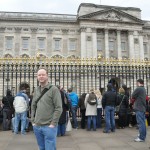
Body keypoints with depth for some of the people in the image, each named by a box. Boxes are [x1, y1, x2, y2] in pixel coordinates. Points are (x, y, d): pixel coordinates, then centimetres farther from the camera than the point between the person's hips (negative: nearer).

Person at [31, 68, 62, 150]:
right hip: (37, 126, 5)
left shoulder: (54, 89, -7)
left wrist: (53, 124, -15)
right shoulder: (36, 90, 11)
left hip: (49, 126, -5)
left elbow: (58, 108, -11)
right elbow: (33, 107, 15)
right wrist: (33, 121, 7)